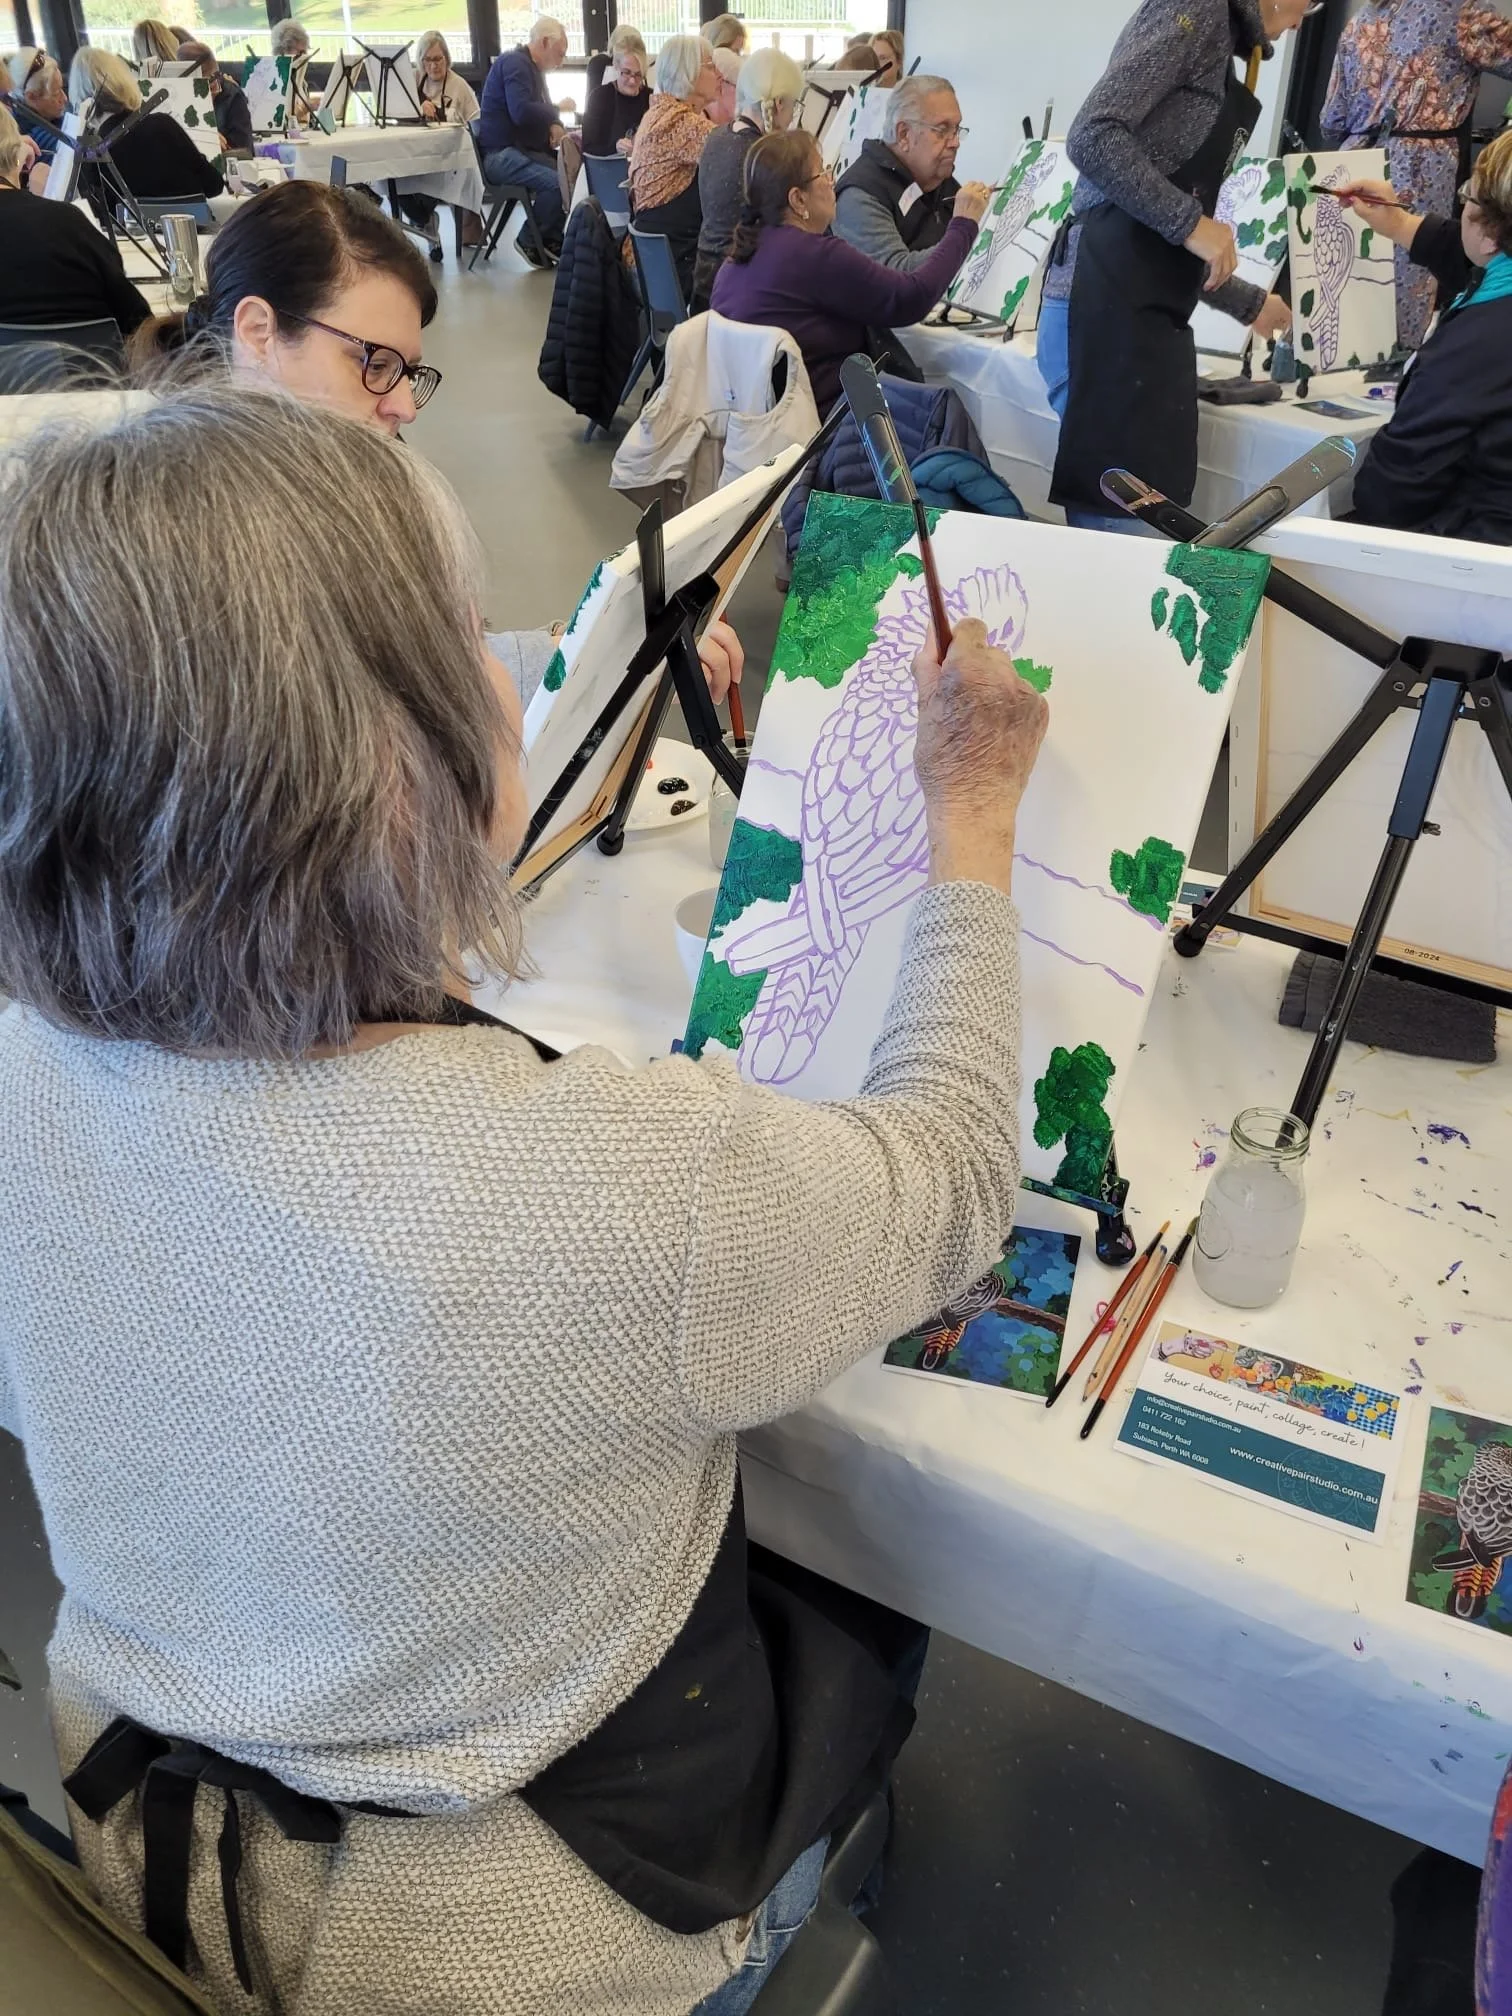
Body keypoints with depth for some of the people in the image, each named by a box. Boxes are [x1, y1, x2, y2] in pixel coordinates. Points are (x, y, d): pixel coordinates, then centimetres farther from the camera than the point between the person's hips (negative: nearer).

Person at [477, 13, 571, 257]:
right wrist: (557, 111, -12)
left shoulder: (533, 68, 19)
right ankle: (532, 242, -13)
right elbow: (521, 112, -27)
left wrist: (555, 126, -1)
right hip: (502, 154, -10)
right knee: (556, 181, -29)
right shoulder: (515, 63, -12)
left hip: (524, 150, 10)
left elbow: (542, 110, 24)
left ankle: (554, 238, -3)